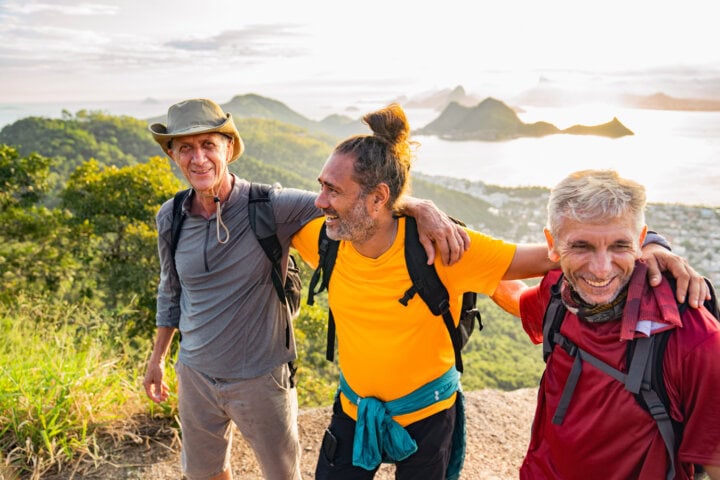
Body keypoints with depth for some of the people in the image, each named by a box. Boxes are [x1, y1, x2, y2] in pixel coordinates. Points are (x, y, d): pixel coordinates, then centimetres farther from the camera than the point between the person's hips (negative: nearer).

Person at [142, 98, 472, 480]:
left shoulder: (271, 208, -20)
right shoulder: (170, 218, -5)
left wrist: (422, 208, -43)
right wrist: (157, 356, 17)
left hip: (260, 378, -4)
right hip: (194, 374, 4)